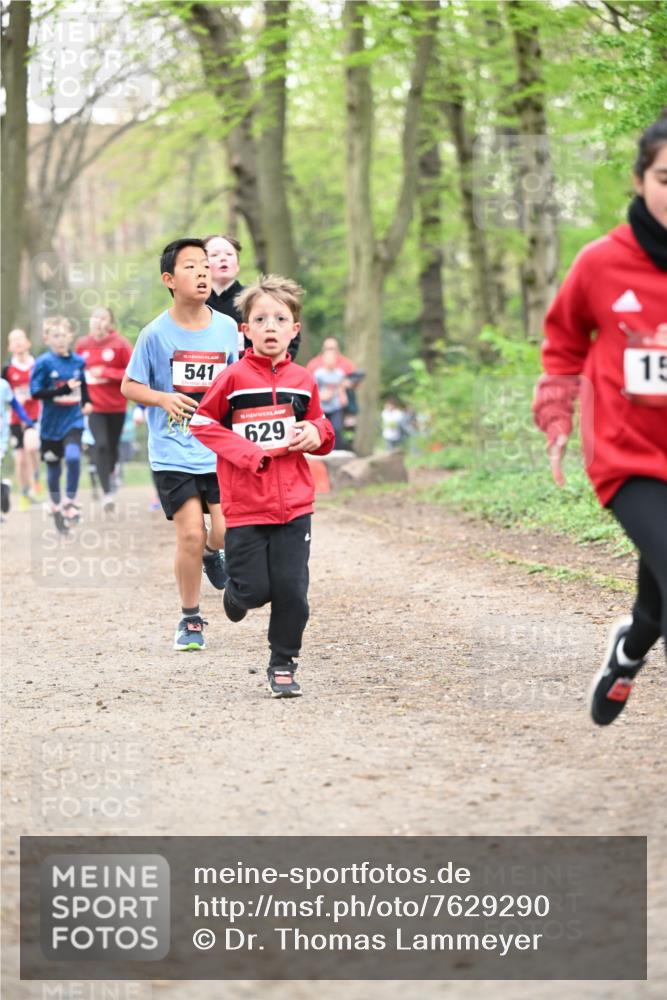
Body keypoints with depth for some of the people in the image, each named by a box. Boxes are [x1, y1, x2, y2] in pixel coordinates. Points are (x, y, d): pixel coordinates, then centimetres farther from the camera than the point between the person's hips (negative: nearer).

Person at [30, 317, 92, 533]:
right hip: (51, 423, -1)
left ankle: (70, 501, -6)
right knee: (53, 467, 11)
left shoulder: (78, 361, 1)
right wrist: (63, 390, -26)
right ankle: (56, 506, 32)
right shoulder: (43, 363, -12)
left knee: (73, 457, -22)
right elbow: (35, 392, -18)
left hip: (73, 420, 1)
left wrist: (86, 402, 5)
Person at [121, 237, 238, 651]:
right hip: (173, 453, -2)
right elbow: (129, 386, 0)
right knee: (191, 533, -9)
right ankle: (190, 620, 9)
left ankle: (212, 554, 31)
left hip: (219, 450, 2)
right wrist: (164, 399, -18)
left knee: (227, 532, -8)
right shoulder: (156, 333, -7)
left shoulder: (227, 328, 0)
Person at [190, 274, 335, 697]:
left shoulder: (303, 381, 6)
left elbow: (320, 427, 20)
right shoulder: (234, 378, -5)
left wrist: (316, 435, -4)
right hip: (244, 504, -2)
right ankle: (236, 593, 36)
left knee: (291, 591, -1)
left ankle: (283, 665, 16)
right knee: (255, 589, -2)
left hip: (293, 504, 2)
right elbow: (202, 423, 1)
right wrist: (243, 451, -9)